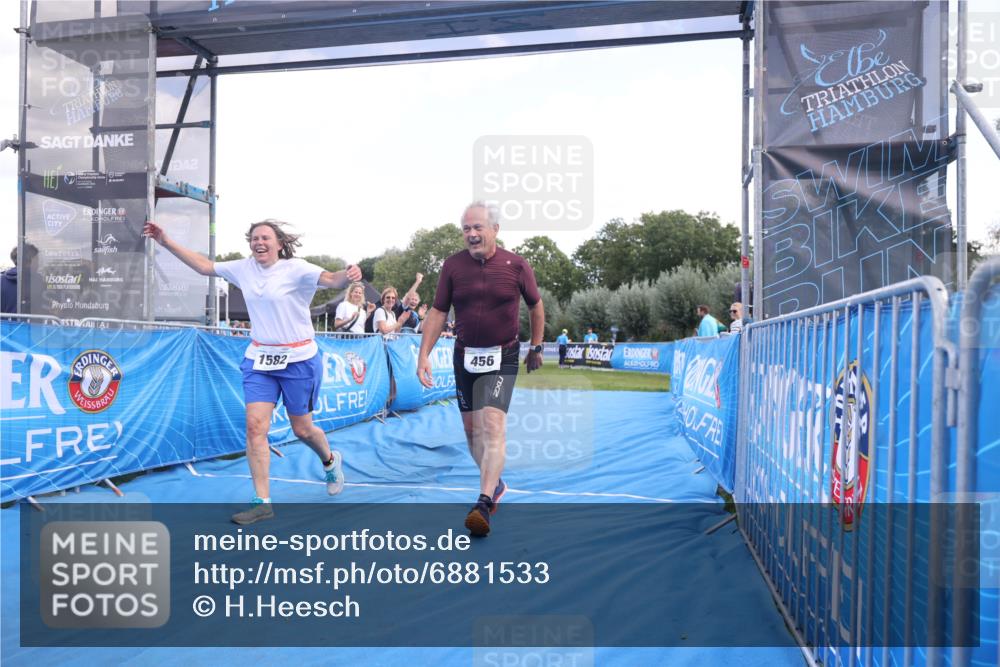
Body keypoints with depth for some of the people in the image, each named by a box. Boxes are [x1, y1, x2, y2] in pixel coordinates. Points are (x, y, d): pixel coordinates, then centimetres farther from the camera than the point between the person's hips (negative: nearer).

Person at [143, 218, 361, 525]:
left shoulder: (295, 269, -13)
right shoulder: (244, 269, 3)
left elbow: (332, 279, -27)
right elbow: (204, 266, 13)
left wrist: (348, 275, -49)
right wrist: (166, 241, 10)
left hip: (298, 360, -4)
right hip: (259, 360, 5)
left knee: (302, 429, 7)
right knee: (255, 426, -7)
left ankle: (330, 461, 41)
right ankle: (262, 502, 2)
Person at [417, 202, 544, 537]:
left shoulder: (517, 265, -7)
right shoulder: (453, 265, -2)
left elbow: (536, 307, 8)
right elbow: (438, 312, 2)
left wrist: (536, 349, 11)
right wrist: (424, 354, -6)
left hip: (503, 357, -3)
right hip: (465, 356, 4)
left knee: (492, 424, -19)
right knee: (471, 427, 11)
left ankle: (484, 504, -20)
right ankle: (495, 484, 33)